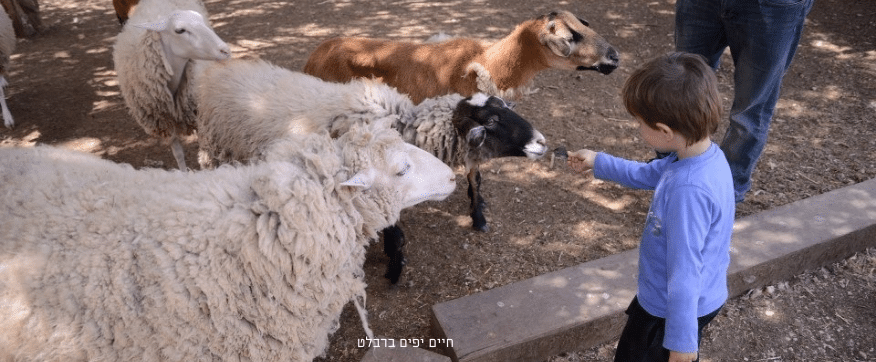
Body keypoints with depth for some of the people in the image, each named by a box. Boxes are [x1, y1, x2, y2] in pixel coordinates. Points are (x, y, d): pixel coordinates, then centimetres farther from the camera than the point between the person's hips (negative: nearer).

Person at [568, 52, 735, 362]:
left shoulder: (688, 191, -36)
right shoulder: (705, 153, -7)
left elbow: (684, 272, -30)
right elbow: (645, 175, 12)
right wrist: (598, 162, 16)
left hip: (677, 310, -9)